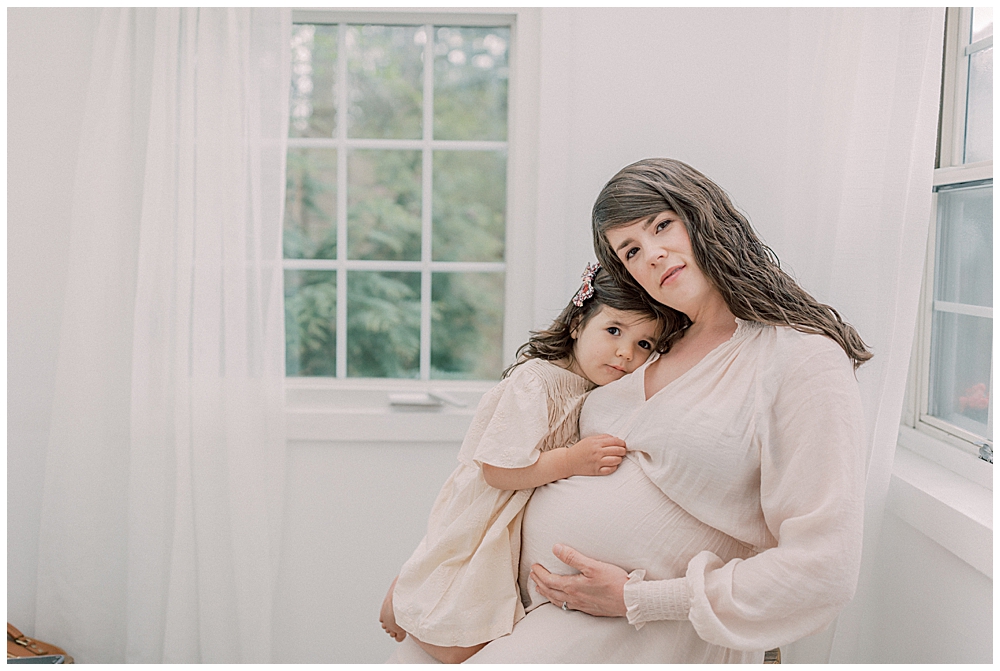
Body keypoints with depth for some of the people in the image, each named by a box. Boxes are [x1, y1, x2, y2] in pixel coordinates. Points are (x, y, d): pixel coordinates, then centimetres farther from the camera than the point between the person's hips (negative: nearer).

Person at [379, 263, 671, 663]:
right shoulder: (536, 380, -24)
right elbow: (498, 470, -27)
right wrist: (574, 461, -29)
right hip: (482, 526, -8)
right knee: (463, 651, -4)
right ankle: (401, 596, 22)